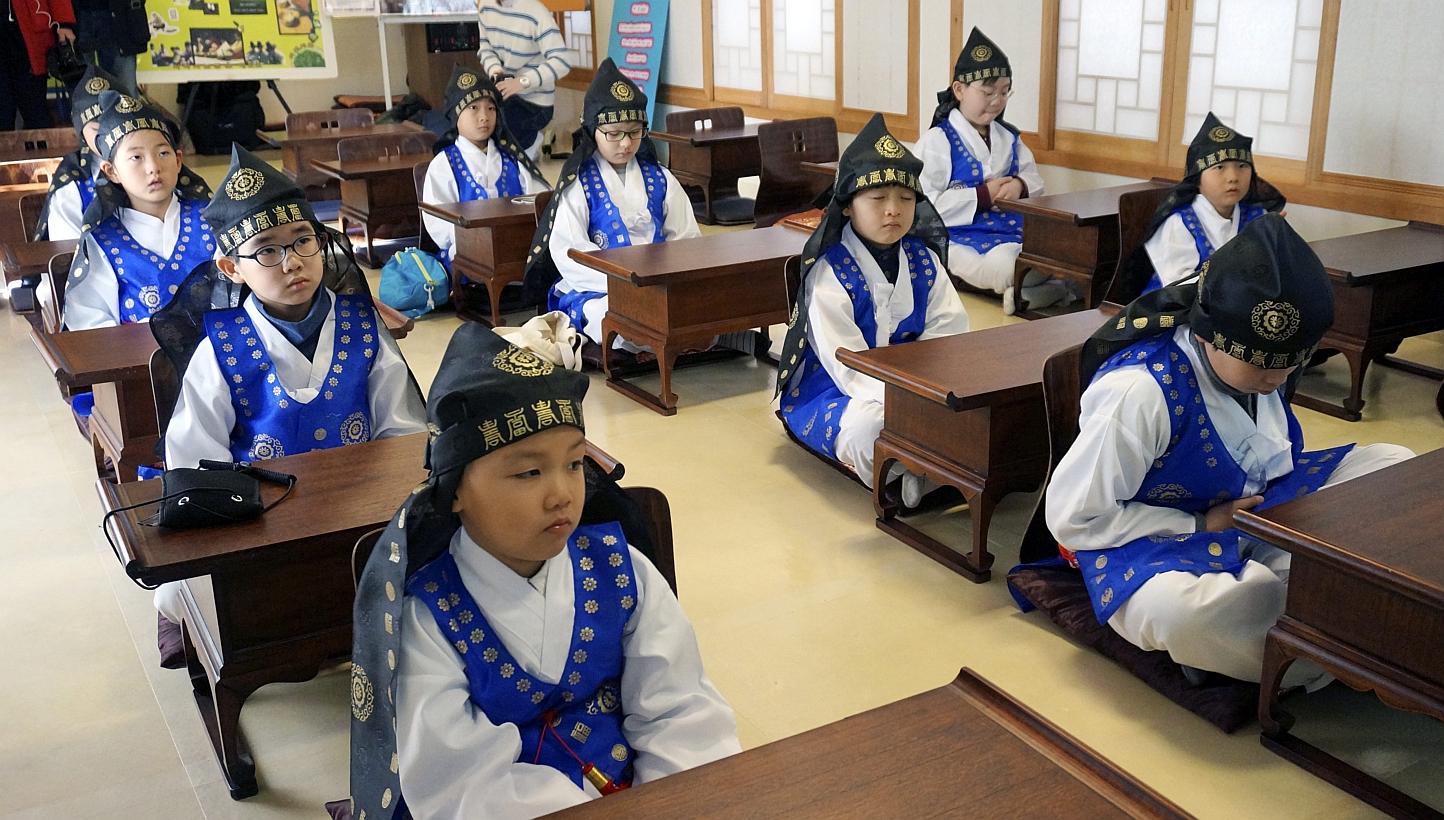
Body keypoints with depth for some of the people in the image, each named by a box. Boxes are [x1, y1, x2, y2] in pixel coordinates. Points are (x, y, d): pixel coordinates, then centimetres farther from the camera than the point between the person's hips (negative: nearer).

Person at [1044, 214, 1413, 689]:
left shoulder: (1259, 364, -5)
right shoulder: (1140, 391, -27)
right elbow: (1071, 516, -22)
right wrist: (1200, 526, -18)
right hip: (1156, 543, -8)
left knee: (1393, 465, -3)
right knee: (1180, 608, -42)